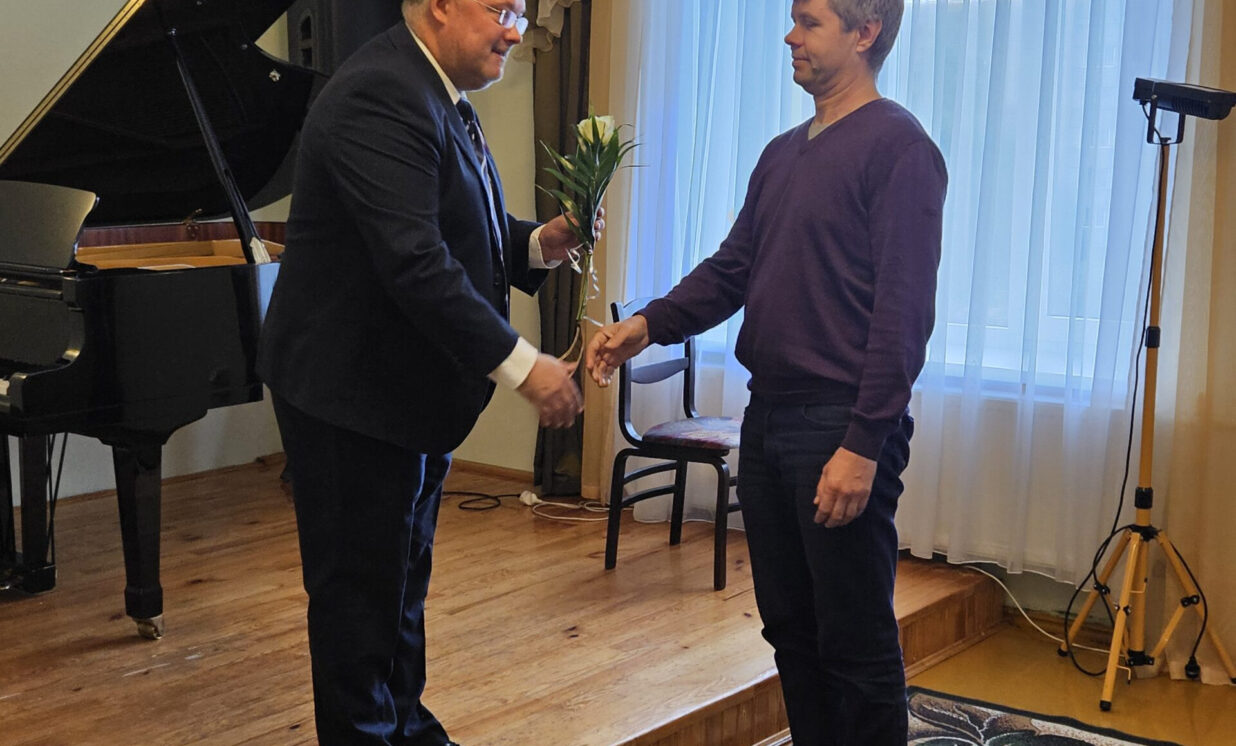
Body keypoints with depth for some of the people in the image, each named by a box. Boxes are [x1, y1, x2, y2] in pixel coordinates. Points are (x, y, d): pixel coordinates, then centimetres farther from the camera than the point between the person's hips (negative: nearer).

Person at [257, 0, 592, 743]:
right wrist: (521, 364, -31)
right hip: (356, 395, -10)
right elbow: (415, 262, -32)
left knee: (404, 574, 20)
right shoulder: (380, 96, -24)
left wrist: (538, 243, -3)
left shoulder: (442, 99, 10)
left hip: (414, 388, 10)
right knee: (361, 585, 3)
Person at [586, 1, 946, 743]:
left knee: (855, 646, 0)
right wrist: (648, 325, -3)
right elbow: (730, 271, 15)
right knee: (790, 628, 15)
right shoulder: (782, 154, 16)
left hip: (841, 428, -8)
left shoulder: (897, 145, -9)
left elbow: (904, 310, -15)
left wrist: (863, 444, -20)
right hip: (768, 418, 8)